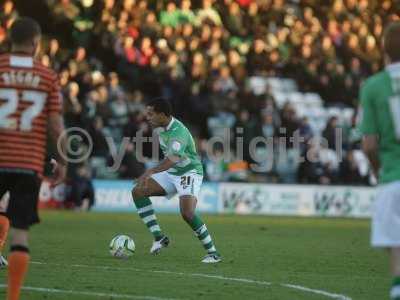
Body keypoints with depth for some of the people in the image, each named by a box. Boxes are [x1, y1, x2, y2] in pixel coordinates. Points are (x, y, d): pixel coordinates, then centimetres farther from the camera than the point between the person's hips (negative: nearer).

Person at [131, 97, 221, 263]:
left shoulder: (178, 132, -27)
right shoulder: (162, 129, 2)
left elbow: (173, 158, -43)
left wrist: (151, 172, -55)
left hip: (189, 173, -9)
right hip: (171, 173, 9)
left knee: (187, 213, -26)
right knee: (138, 191, -5)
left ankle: (213, 253, -12)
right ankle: (159, 237, -5)